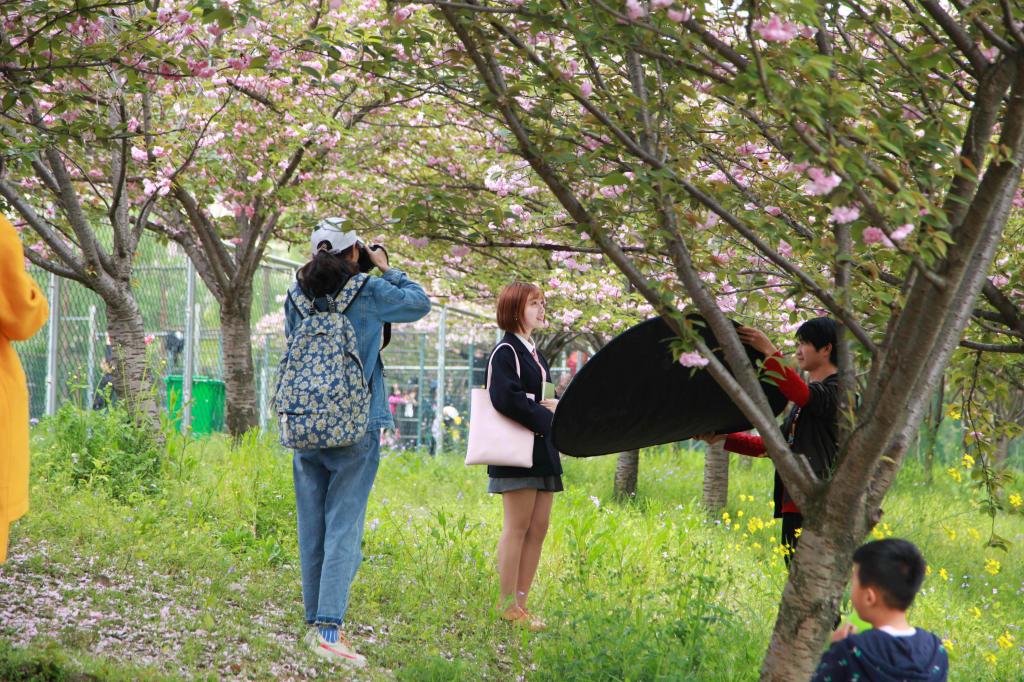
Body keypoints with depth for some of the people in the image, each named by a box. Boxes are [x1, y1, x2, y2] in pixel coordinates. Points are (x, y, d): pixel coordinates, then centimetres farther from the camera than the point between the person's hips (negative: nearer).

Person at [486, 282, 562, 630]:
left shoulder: (533, 353, 20)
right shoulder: (506, 351, -9)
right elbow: (505, 397, -23)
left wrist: (551, 406, 4)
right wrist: (544, 415, -15)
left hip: (542, 448, 9)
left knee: (538, 529, 7)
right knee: (517, 528, -8)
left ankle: (521, 603, 11)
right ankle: (508, 607, -5)